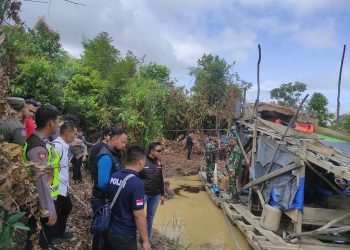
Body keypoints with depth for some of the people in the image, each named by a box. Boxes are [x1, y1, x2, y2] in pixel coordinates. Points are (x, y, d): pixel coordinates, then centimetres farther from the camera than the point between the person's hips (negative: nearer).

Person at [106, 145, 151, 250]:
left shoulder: (113, 177, -4)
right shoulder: (137, 183, -26)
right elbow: (139, 215, -23)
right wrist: (145, 241, -13)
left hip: (110, 230, 7)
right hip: (125, 235, -6)